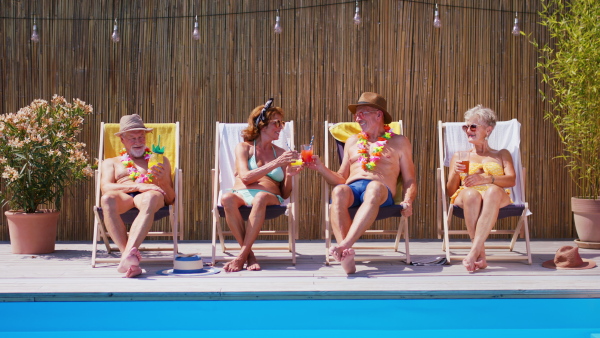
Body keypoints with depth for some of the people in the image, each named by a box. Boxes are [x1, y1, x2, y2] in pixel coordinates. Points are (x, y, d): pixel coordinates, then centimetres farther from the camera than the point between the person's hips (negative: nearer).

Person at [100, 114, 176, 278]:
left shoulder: (160, 160, 31)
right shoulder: (111, 163, 30)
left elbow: (171, 199, 21)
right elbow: (106, 188, 7)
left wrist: (163, 180, -2)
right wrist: (137, 186, -9)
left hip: (150, 195, -1)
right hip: (123, 197, 1)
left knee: (150, 198, -40)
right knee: (107, 199, -38)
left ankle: (129, 251, -57)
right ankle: (129, 256, -47)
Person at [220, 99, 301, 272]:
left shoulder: (281, 153, 20)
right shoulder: (243, 147, 15)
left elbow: (285, 194, 16)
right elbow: (245, 177, -6)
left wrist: (289, 175, -5)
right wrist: (276, 164, -12)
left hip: (270, 197, 1)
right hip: (242, 194, 0)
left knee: (260, 197, -38)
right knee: (226, 198, -37)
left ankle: (242, 255, -35)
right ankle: (250, 255, -30)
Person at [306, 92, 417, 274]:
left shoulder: (399, 142, 21)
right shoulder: (352, 141, 30)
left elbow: (409, 180, 15)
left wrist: (407, 201, -6)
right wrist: (321, 168, 7)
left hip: (382, 193, -2)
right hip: (352, 188, 2)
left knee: (375, 187, -40)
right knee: (339, 191, -36)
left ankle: (345, 244, -53)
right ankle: (346, 255, -52)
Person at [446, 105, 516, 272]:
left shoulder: (502, 154, 27)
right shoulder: (459, 156, 28)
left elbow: (511, 180, 5)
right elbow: (450, 191, 18)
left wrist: (485, 178, -14)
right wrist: (455, 173, -4)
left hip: (497, 198, 0)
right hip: (465, 198, 0)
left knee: (492, 190, -39)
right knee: (471, 194, -39)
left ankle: (474, 251, -48)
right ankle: (480, 255, -42)